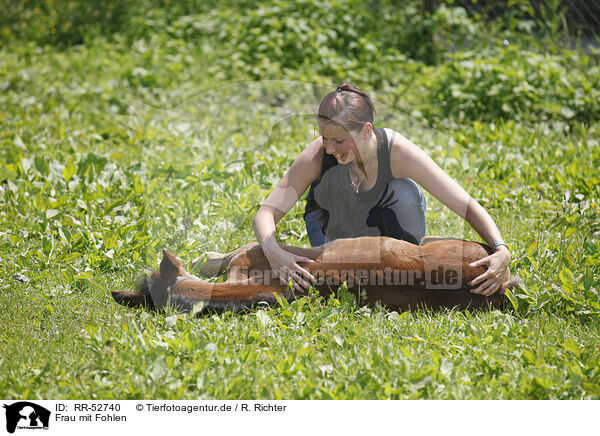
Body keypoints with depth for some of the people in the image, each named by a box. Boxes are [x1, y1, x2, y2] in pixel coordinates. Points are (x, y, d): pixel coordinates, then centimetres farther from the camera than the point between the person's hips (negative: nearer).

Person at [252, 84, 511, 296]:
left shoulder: (398, 151, -37)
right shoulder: (318, 154, -35)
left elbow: (467, 206, -35)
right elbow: (266, 214, -36)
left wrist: (500, 250, -51)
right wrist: (274, 253, -57)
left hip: (386, 217, -1)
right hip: (332, 219, 1)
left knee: (403, 192, -32)